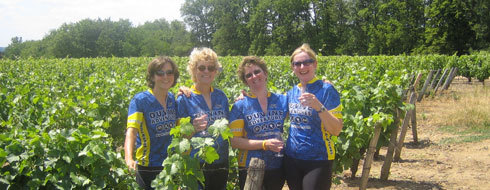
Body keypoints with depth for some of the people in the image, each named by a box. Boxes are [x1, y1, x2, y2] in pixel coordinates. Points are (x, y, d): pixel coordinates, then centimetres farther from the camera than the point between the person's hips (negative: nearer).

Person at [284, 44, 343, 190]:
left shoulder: (326, 89, -10)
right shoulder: (292, 92, 6)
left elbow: (336, 130, -15)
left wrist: (318, 106, -29)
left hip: (318, 160, -5)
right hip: (291, 158, 5)